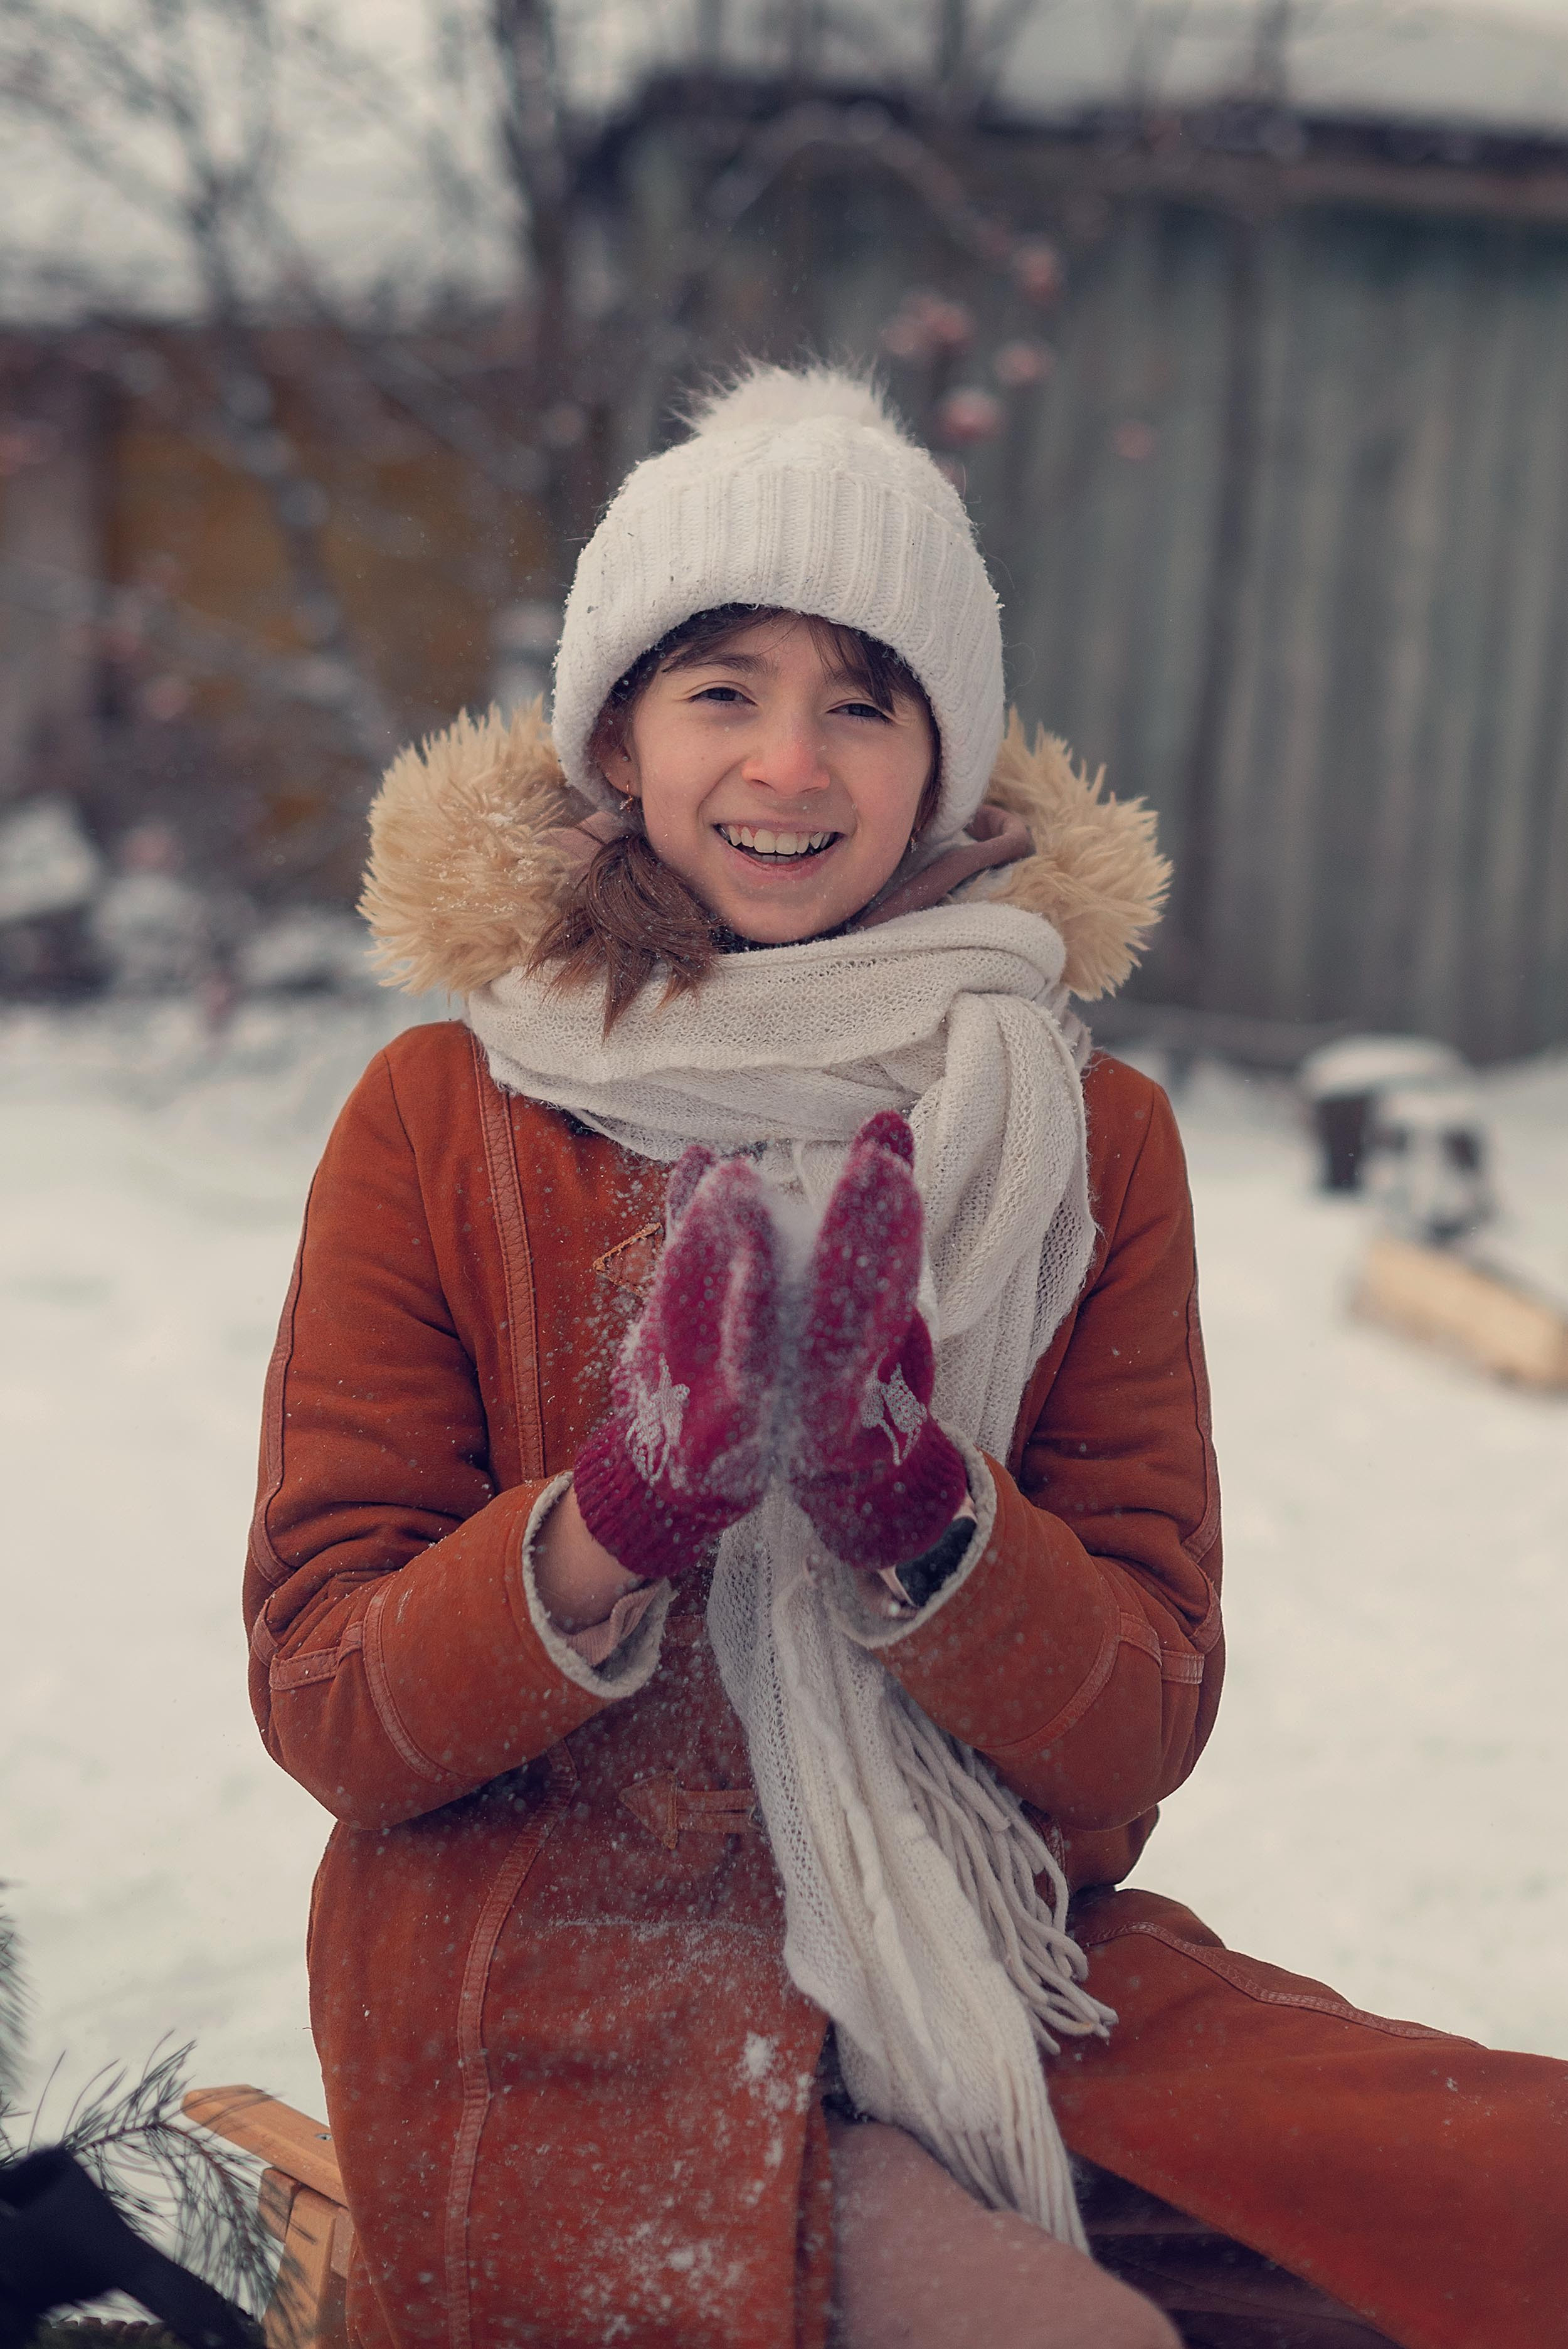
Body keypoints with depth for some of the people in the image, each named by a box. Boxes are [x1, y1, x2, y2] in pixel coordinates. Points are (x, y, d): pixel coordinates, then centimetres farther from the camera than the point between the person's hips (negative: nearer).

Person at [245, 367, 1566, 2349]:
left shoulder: (1094, 1140, 2)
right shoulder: (443, 1121, -2)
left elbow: (1142, 1733, -1)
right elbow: (323, 1708, -5)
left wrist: (918, 1505, -21)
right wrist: (621, 1516, -23)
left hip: (994, 1976, 4)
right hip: (560, 2010, -3)